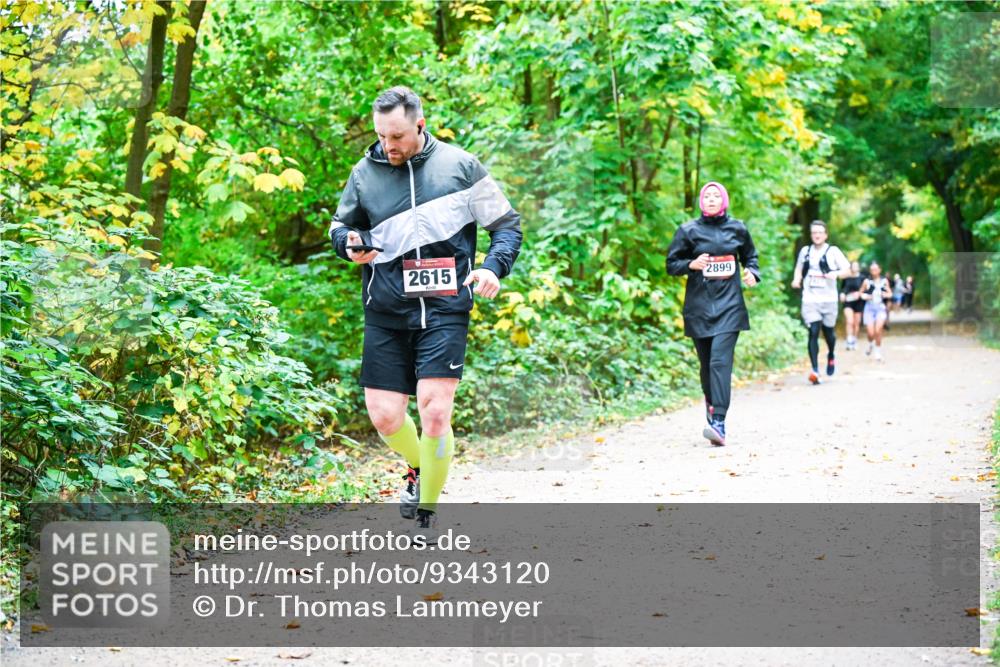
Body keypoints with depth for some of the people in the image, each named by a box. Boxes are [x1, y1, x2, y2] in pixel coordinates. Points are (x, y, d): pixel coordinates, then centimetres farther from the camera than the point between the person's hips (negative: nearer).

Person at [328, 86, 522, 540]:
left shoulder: (460, 165, 0)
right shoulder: (365, 172, 4)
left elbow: (507, 224, 7)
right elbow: (341, 226, 18)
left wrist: (492, 268, -10)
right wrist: (351, 244, -6)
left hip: (444, 308, -2)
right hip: (386, 311, 3)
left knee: (434, 411, -14)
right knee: (384, 417, -1)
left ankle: (427, 510, 5)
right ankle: (419, 468, 33)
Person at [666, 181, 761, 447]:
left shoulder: (737, 229, 8)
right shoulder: (689, 230, 3)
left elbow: (750, 256, 23)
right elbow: (671, 264, 7)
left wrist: (752, 273, 3)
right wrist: (692, 264, -12)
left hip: (729, 305, -1)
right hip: (699, 306, 1)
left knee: (720, 360, -15)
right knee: (707, 363, 6)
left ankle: (718, 422, -24)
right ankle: (711, 409, 28)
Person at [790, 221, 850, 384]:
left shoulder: (833, 251, -1)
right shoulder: (805, 251, 9)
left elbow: (848, 271, -2)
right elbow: (798, 268, 24)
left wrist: (836, 273, -22)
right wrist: (796, 279, 4)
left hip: (829, 299, -1)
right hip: (810, 299, 1)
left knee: (828, 331, 12)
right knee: (813, 332, -12)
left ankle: (831, 356, 44)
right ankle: (815, 369, -15)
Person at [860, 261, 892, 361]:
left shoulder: (884, 281, 5)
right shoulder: (867, 281, 2)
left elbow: (890, 293, 14)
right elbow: (861, 292, 12)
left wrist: (886, 295, -8)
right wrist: (864, 296, -9)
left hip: (881, 308, 0)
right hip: (869, 308, 0)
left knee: (878, 331, -16)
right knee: (871, 333, -7)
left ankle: (878, 353, -1)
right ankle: (870, 344, 29)